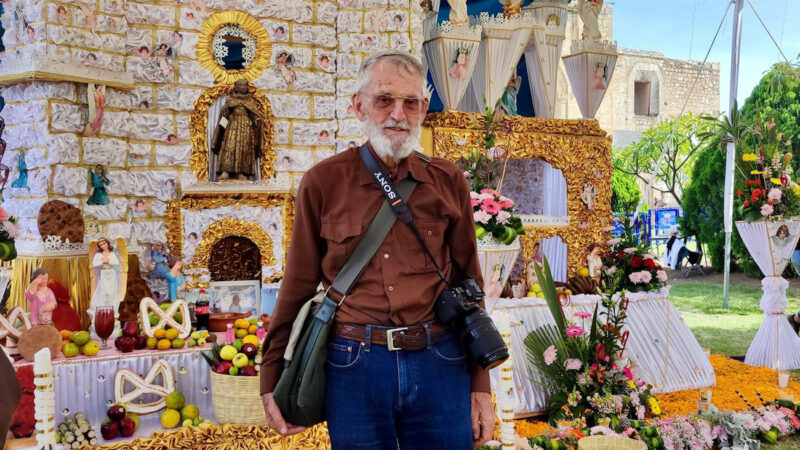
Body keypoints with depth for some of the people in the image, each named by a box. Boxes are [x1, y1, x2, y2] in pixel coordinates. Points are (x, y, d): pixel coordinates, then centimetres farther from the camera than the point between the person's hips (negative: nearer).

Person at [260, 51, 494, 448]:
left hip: (439, 362, 1)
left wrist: (480, 386, 7)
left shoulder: (448, 182, 4)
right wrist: (271, 380, 4)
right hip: (353, 365, -1)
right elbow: (296, 288, 4)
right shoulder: (323, 183, -1)